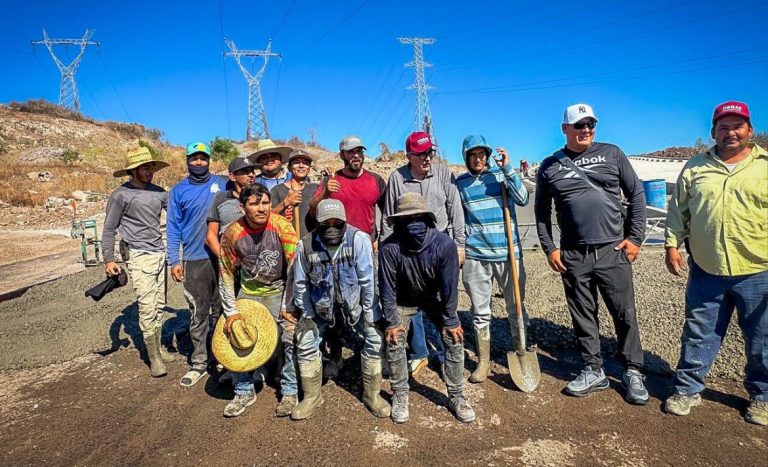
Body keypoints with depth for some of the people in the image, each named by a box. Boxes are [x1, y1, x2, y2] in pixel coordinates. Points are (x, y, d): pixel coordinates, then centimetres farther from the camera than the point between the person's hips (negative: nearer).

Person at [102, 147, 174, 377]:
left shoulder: (158, 192, 9)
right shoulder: (121, 195, -5)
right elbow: (109, 229, -2)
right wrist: (108, 259, -6)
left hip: (160, 254, 6)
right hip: (139, 256, -5)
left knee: (159, 305, 11)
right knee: (147, 307, -8)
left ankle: (158, 347, 24)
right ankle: (154, 357, 2)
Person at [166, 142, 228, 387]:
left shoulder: (222, 184, 5)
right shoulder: (178, 190, 5)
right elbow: (173, 227, 4)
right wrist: (174, 261, -3)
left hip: (222, 257, 0)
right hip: (194, 260, 0)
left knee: (222, 309, 10)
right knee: (198, 314, 5)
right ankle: (199, 362, 17)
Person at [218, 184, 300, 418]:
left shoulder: (281, 226, -21)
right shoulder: (232, 233, -15)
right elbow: (226, 274, -5)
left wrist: (287, 306, -15)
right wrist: (231, 311, -7)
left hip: (279, 290, -2)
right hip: (249, 293, 3)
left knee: (292, 339, -10)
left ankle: (290, 392, 13)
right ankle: (244, 391, 25)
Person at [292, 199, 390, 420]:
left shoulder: (358, 239, -25)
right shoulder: (306, 244, -18)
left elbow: (368, 280, -18)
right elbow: (301, 283, -4)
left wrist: (369, 312, -13)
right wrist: (307, 314, -3)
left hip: (354, 302, -1)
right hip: (321, 306, 2)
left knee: (376, 340, -8)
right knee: (305, 344, -3)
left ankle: (372, 395, 14)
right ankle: (312, 396, 20)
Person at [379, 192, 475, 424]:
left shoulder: (444, 243, -32)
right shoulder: (390, 247, -33)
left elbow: (449, 285, -21)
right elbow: (387, 288, -21)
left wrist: (450, 320, -13)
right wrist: (392, 321, -15)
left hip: (434, 298, 1)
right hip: (403, 300, 0)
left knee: (454, 338, -6)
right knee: (394, 342, -8)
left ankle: (456, 396, 12)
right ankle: (400, 396, 14)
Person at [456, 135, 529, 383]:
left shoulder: (501, 173, 3)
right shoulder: (460, 182, 7)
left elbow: (523, 199, -11)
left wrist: (508, 168, -15)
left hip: (509, 252, -1)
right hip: (475, 256, 1)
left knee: (516, 308, 8)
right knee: (480, 312, 9)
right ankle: (483, 361, 23)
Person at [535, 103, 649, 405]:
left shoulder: (612, 154, 5)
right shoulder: (550, 166, 7)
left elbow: (636, 194, 7)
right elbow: (542, 211, 10)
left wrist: (635, 237, 0)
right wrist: (549, 248, 2)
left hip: (613, 251, -1)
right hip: (573, 256, 1)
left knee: (625, 314, 5)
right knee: (583, 317, 10)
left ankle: (633, 373, 22)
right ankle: (593, 371, 25)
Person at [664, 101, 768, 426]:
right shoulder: (695, 167, 5)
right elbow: (678, 209, 8)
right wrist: (672, 245, 0)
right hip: (706, 271, 1)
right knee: (698, 335, 11)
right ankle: (687, 389, 25)